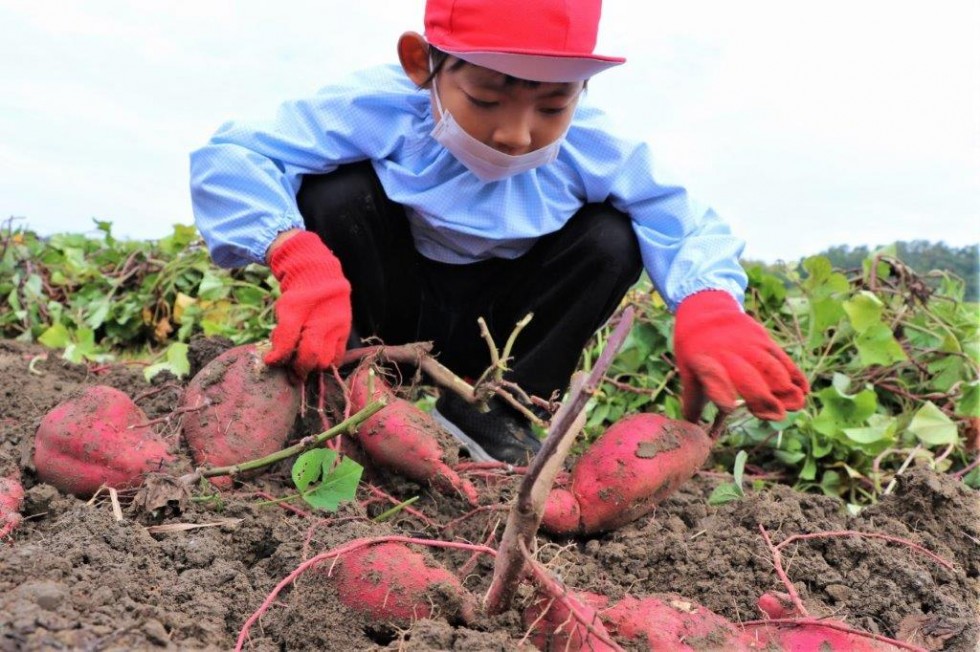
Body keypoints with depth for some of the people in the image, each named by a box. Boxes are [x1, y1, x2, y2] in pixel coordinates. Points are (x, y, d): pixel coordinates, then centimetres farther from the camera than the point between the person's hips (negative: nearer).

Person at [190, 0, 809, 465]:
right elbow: (227, 160, -32)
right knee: (337, 192, -30)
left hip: (485, 324, 3)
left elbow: (685, 224, -18)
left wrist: (710, 307, -42)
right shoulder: (381, 110, -30)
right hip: (393, 301, -2)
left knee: (612, 236, -20)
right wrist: (300, 258, -52)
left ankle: (488, 409, -7)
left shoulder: (591, 149, -22)